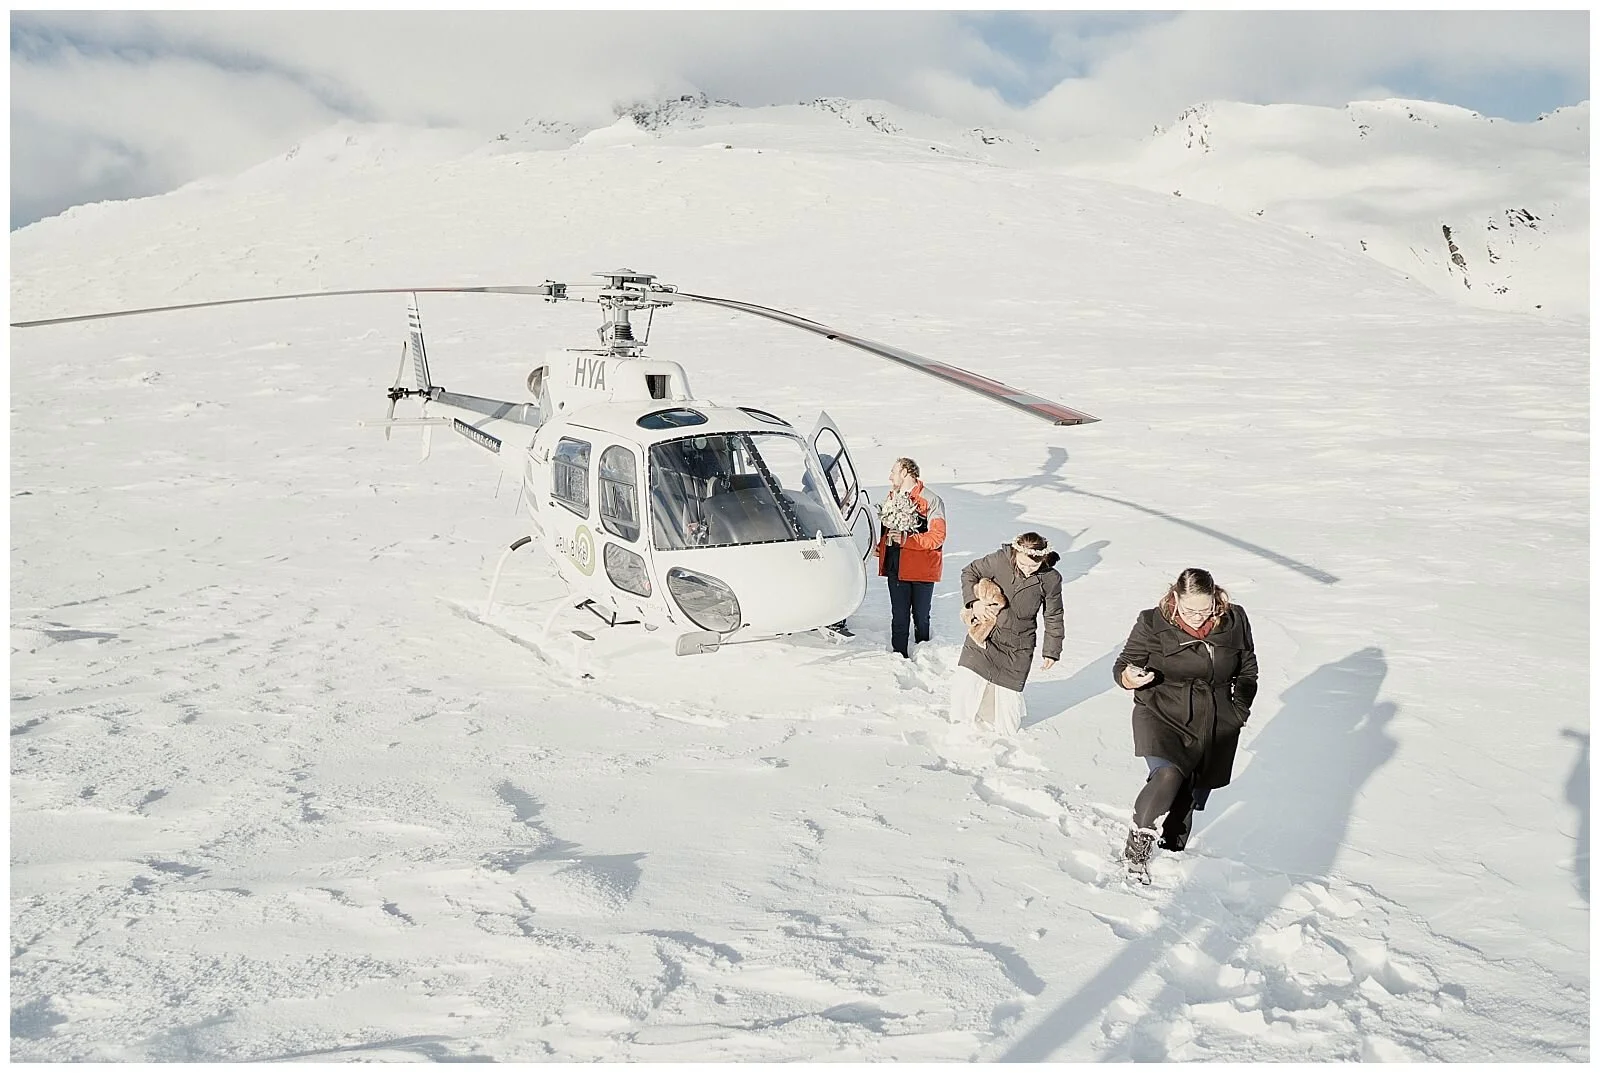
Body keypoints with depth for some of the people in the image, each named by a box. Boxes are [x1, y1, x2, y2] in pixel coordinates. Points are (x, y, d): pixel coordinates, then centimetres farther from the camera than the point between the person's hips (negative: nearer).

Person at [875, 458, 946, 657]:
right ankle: (899, 654, 16)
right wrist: (882, 546, 6)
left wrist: (906, 539, -22)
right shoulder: (891, 498, 12)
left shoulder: (930, 500, -11)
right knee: (899, 615, 9)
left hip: (921, 567, -5)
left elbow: (937, 536, -17)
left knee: (921, 616, 5)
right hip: (896, 566, 5)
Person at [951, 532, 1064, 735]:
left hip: (1018, 648, 0)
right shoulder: (1000, 560, -16)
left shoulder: (1050, 579, -12)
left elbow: (1053, 618, 2)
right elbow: (969, 572, 0)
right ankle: (962, 723, 19)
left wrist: (1051, 652, 6)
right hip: (984, 635, 0)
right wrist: (974, 602, -14)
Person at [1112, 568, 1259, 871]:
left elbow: (1247, 671, 16)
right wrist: (1128, 679, -25)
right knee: (1169, 775, -27)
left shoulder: (1234, 622, -1)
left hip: (1214, 726, 3)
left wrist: (1240, 710, 7)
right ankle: (1140, 837, -7)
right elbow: (1122, 665, -3)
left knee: (1191, 796, 8)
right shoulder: (1152, 624, -10)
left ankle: (1172, 853, 29)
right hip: (1162, 717, -3)